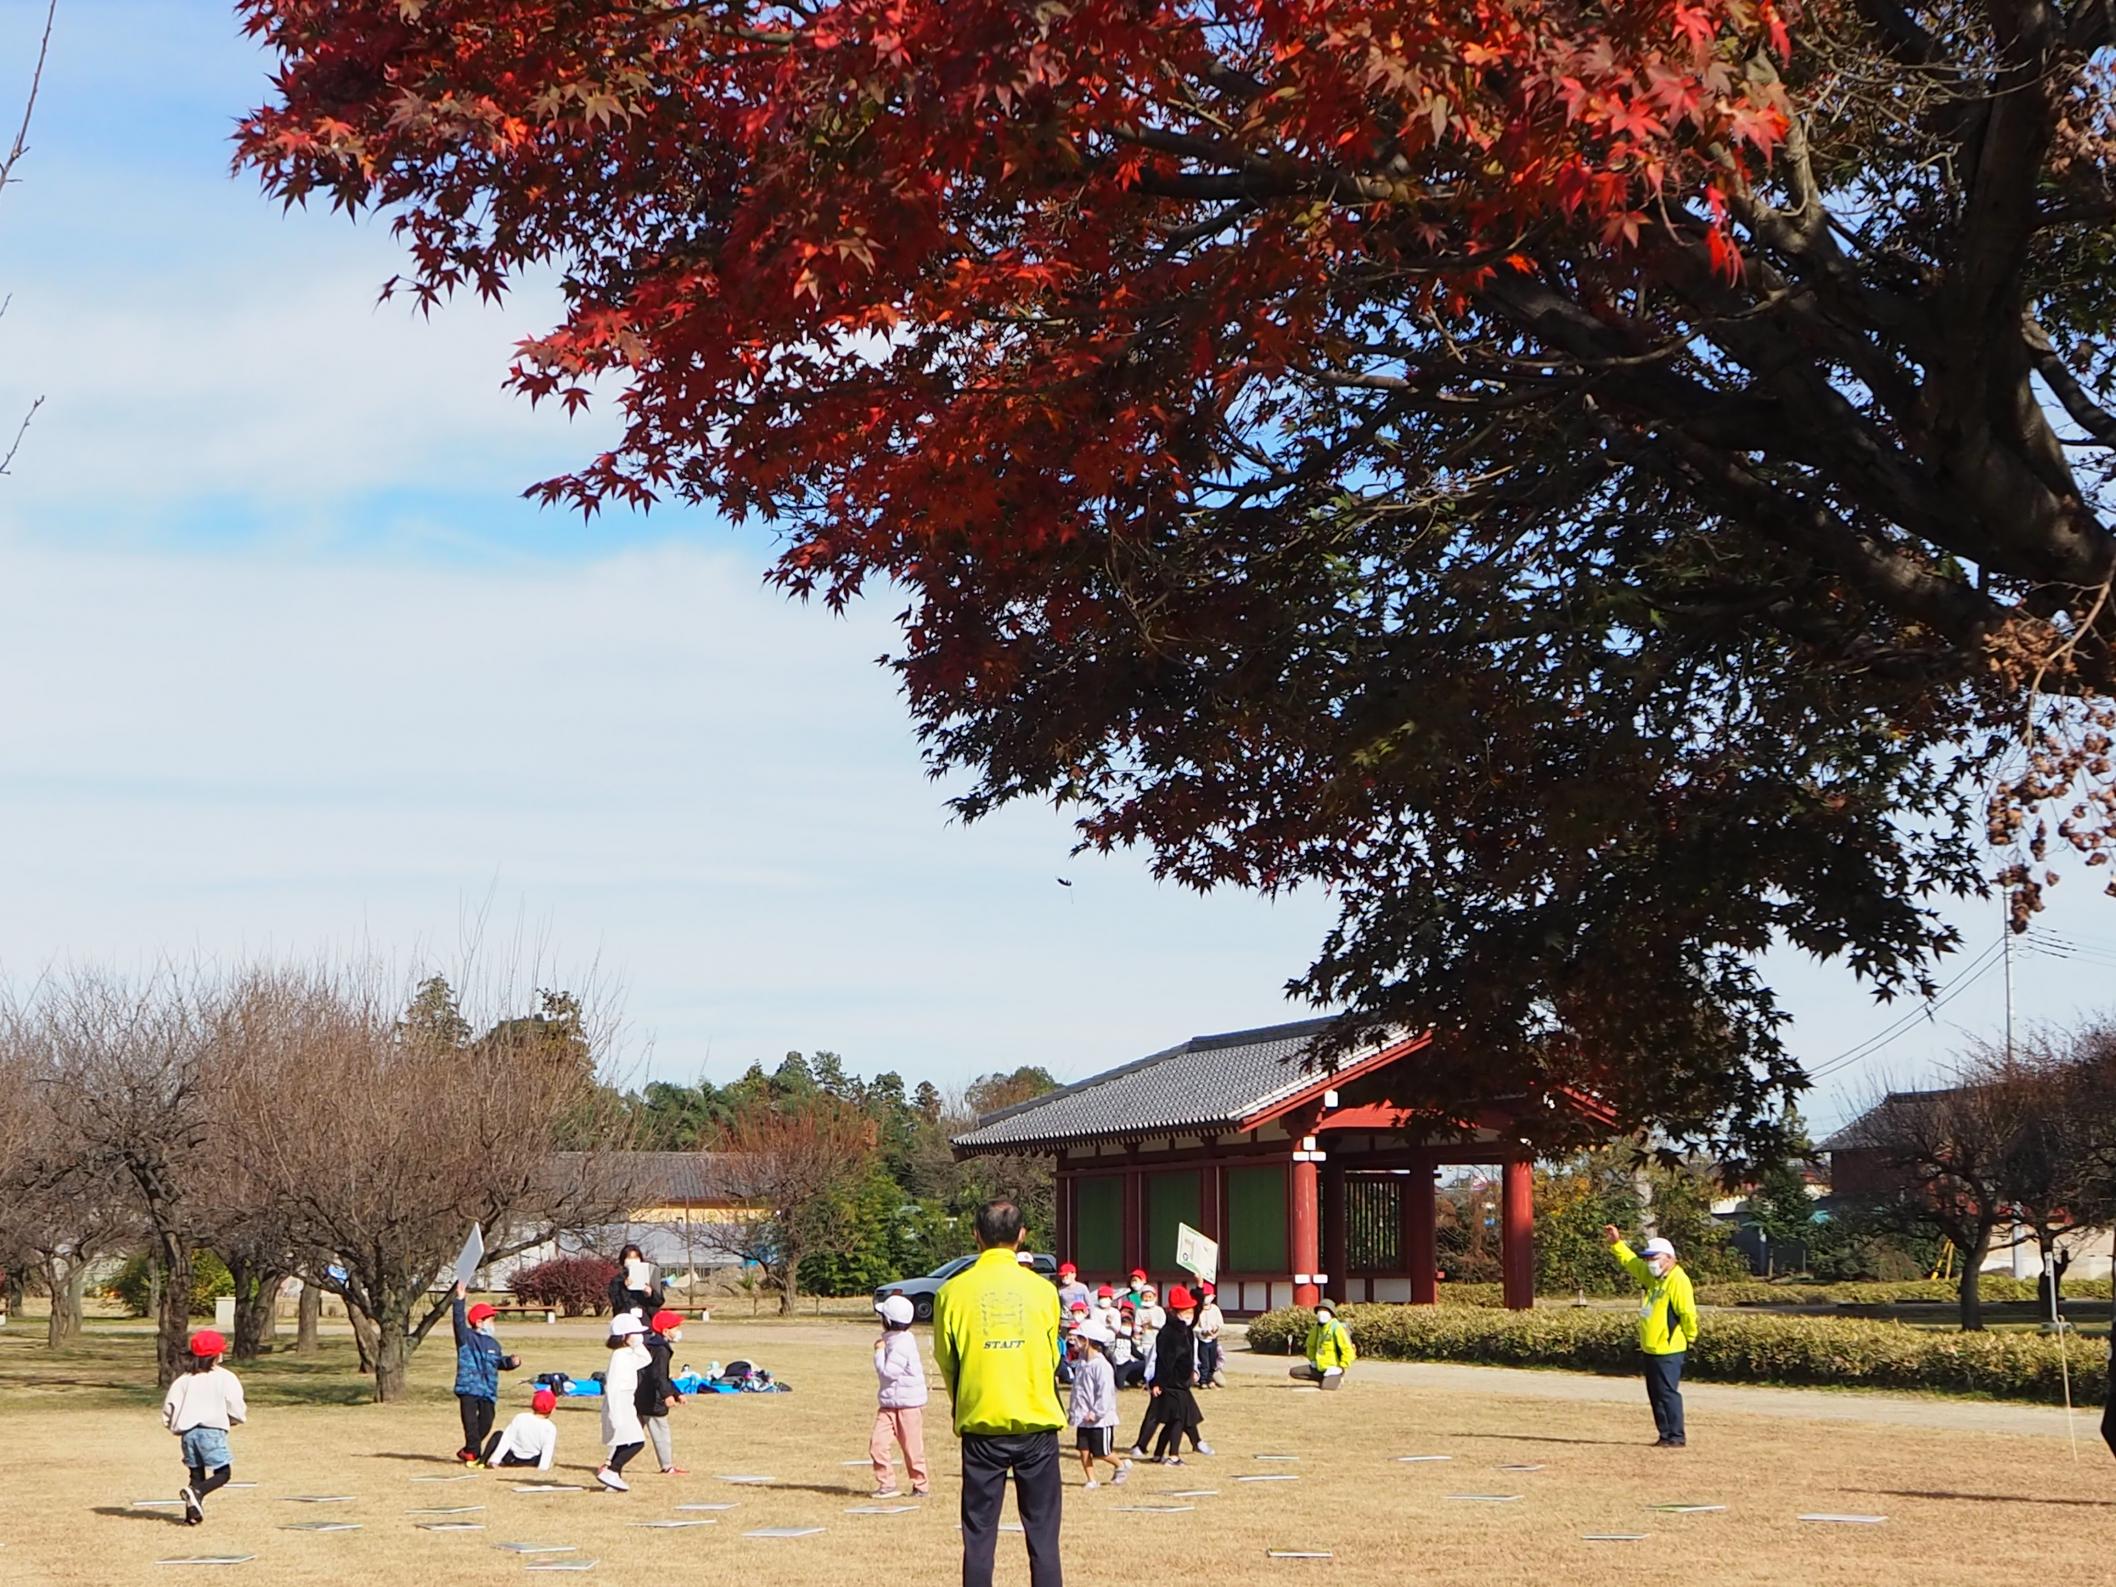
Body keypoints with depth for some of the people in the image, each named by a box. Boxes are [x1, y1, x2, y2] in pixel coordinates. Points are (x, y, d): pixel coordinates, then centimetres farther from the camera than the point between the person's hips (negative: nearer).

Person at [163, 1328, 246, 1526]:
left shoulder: (184, 1379, 11)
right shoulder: (225, 1378, -1)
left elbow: (169, 1408, 6)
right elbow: (237, 1410, -3)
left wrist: (176, 1426, 22)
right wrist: (237, 1419, 19)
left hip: (187, 1433, 5)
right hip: (212, 1430, -5)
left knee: (196, 1473, 14)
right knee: (223, 1473, 2)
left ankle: (192, 1513, 1)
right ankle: (196, 1492, -24)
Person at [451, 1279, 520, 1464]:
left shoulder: (493, 1343, 18)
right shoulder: (466, 1338, -1)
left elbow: (500, 1362, 26)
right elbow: (459, 1321, -17)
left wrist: (511, 1362, 4)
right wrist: (460, 1301, -28)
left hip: (488, 1391, 6)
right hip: (468, 1387, -6)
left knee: (485, 1423, 4)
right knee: (471, 1423, -10)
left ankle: (468, 1451, 21)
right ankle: (473, 1453, -4)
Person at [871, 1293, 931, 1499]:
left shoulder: (902, 1343, -19)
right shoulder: (890, 1338, 10)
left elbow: (888, 1371, -23)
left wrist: (879, 1351, -13)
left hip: (908, 1404, -9)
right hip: (889, 1404, 9)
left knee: (912, 1447, 3)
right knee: (877, 1442, -3)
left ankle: (920, 1485, 17)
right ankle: (887, 1483, 3)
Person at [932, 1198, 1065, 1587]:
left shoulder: (953, 1291, -5)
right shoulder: (1042, 1290, -2)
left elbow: (945, 1361, 5)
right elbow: (1052, 1358, 10)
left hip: (980, 1425, 0)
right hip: (1037, 1423, 0)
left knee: (979, 1536, 7)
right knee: (1042, 1534, 7)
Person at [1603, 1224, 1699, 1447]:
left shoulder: (1678, 1281, -17)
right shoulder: (1652, 1276, 11)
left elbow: (1688, 1312, -20)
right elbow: (1631, 1262, 21)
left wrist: (1690, 1336, -8)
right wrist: (1617, 1243, 13)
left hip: (1669, 1350, -9)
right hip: (1651, 1348, 9)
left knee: (1668, 1392, -7)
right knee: (1655, 1393, 12)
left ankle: (1677, 1437, -1)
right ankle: (1665, 1434, 19)